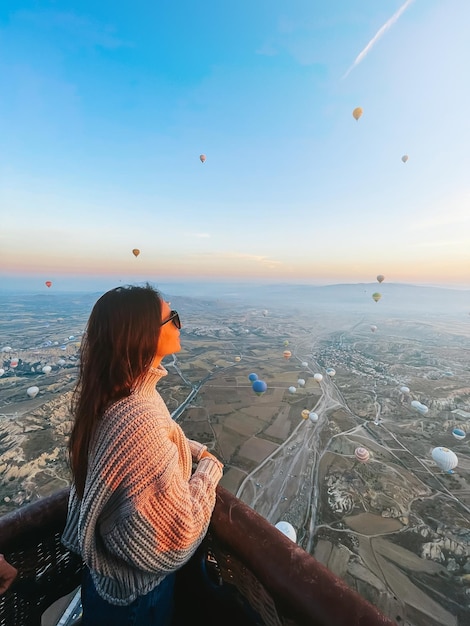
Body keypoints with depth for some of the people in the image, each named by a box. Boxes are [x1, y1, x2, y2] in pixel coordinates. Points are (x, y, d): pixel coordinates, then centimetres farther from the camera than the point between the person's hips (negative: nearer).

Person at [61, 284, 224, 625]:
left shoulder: (113, 391, -12)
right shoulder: (139, 418, -41)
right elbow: (178, 540, -32)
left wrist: (195, 449, -3)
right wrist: (209, 469, -18)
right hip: (137, 587, -6)